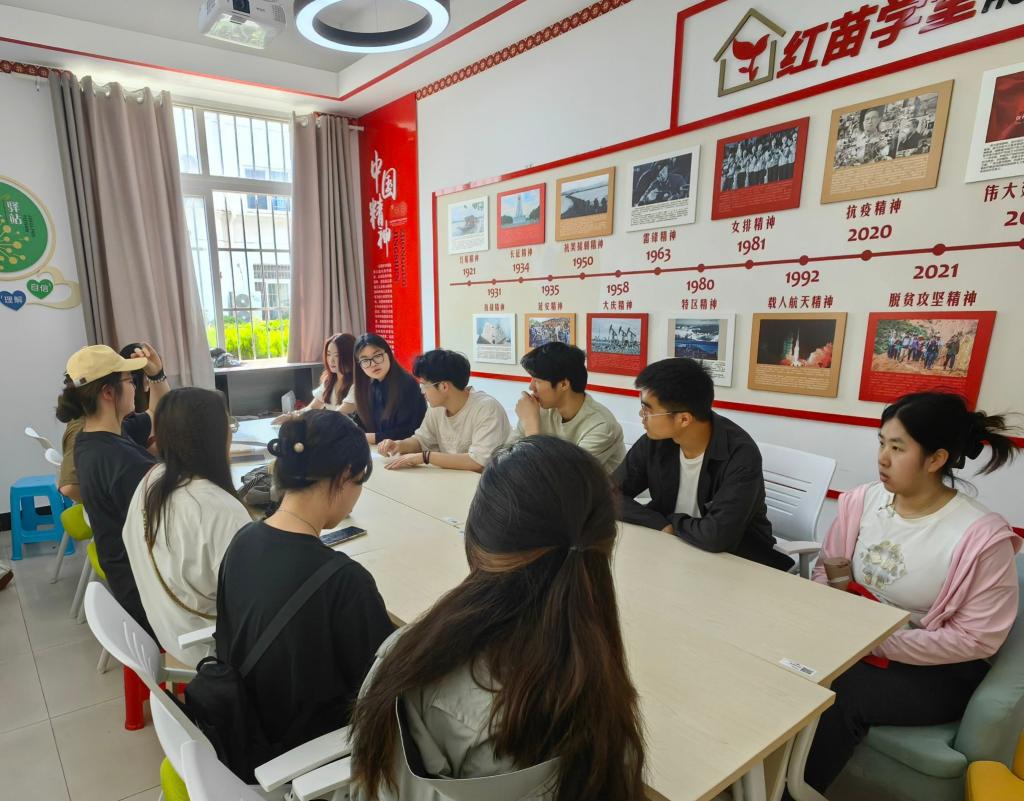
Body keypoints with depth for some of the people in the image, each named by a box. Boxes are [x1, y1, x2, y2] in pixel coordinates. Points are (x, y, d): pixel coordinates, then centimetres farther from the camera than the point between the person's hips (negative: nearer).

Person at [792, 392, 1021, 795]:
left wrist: (878, 643, -21)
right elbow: (826, 570, 6)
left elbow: (977, 638, -16)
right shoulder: (862, 500, -4)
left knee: (838, 693, -27)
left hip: (938, 670, -4)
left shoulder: (982, 536, -19)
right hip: (857, 643, 4)